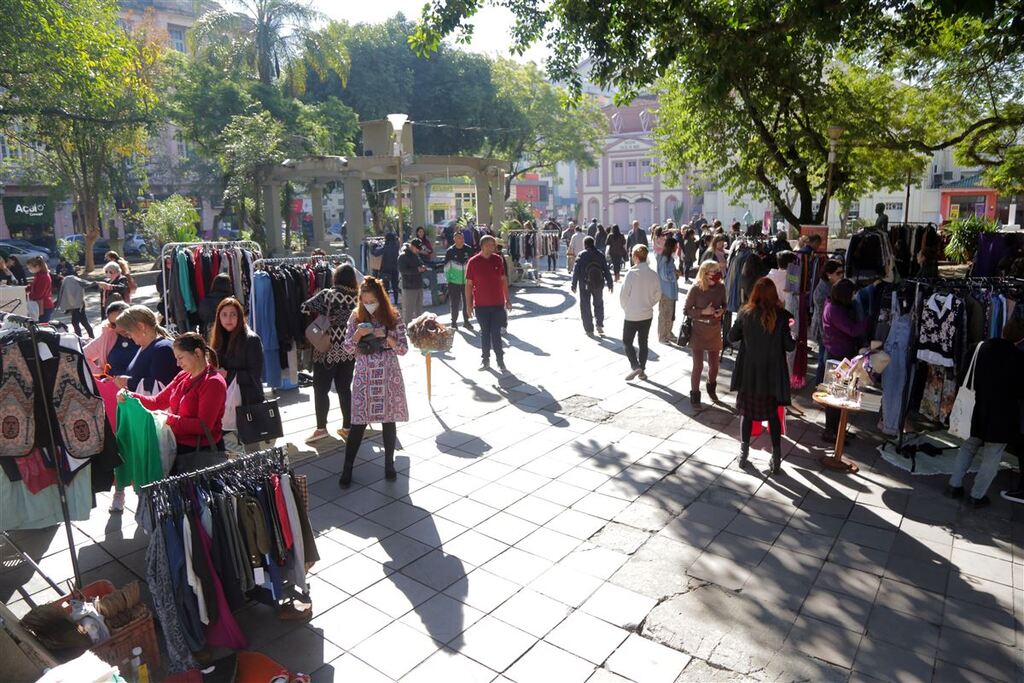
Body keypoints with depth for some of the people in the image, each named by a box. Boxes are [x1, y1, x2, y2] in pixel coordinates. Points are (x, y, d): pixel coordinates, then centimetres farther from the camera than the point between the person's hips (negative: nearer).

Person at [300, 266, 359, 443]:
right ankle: (347, 427, 18)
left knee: (321, 389, 7)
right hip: (349, 351, 4)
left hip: (327, 350, -4)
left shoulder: (327, 295, -13)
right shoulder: (357, 298, -2)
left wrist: (321, 313, 5)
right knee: (345, 388, 13)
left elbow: (305, 308, -12)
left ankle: (321, 428, 9)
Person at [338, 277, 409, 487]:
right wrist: (358, 333, -16)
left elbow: (403, 349, -2)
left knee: (389, 420, 8)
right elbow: (348, 349, 2)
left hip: (388, 375, 0)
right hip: (364, 376, 0)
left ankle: (389, 464, 25)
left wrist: (386, 337, -17)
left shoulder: (393, 317, -1)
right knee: (358, 422, 0)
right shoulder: (356, 317, 3)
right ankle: (347, 468, 11)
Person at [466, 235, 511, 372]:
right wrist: (469, 304, -3)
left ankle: (500, 360, 10)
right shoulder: (473, 262, -6)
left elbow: (503, 280, 9)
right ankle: (485, 359, 21)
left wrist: (507, 299, 8)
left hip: (497, 304, 1)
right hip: (481, 304, -1)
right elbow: (469, 284, -2)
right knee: (485, 332, 9)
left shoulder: (498, 260, 2)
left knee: (496, 333, 3)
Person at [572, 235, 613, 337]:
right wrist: (609, 283, 10)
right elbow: (606, 270, 3)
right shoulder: (600, 255, 1)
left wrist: (574, 285, -3)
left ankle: (589, 330, 7)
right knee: (598, 304, 21)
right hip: (598, 284, 3)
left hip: (584, 284, -3)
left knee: (585, 306, 7)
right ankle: (600, 325, 12)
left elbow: (576, 271, -9)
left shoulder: (581, 255, -8)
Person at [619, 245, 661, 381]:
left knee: (627, 342, 9)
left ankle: (635, 366, -5)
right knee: (643, 342, 15)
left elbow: (623, 294, -15)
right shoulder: (653, 274, -4)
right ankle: (642, 370, 21)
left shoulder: (631, 273, -18)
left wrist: (625, 308, 2)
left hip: (631, 315, -5)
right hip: (647, 315, 5)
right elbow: (657, 295, 3)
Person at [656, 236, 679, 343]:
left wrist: (675, 272, 0)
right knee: (664, 314, 2)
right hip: (666, 291, -10)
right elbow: (665, 276, -24)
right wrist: (676, 273, -10)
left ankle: (668, 333, 34)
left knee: (670, 313, 20)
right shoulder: (664, 259, -21)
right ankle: (662, 337, 13)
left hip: (671, 290, 10)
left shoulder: (669, 258, 8)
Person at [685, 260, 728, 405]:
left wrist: (722, 311, -11)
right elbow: (686, 310, -12)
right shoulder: (695, 289, -16)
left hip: (715, 331, 4)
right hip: (698, 332, -4)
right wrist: (703, 312, -22)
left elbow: (724, 305, 11)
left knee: (714, 364, 16)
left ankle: (711, 389, 42)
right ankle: (694, 394, 17)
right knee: (698, 365, -1)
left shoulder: (721, 287, -4)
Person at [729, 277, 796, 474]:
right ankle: (776, 457, 16)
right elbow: (789, 346, -8)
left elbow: (732, 337, 1)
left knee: (747, 412, 13)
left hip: (748, 371, 1)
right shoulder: (781, 316, -11)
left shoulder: (745, 313, -7)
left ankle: (744, 453, 17)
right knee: (773, 414, 13)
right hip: (772, 373, 0)